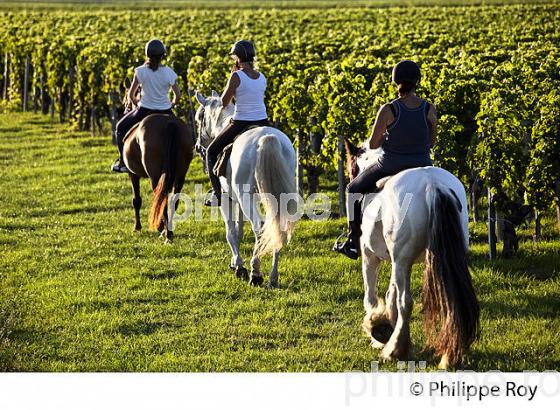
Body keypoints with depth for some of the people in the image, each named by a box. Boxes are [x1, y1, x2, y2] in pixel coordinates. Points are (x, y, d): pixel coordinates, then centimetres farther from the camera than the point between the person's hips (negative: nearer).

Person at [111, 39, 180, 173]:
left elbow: (131, 95, -4)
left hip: (144, 110, -1)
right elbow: (177, 95, -1)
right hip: (165, 111, 1)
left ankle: (122, 162, 21)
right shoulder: (169, 73, -8)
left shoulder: (140, 71, -11)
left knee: (121, 128, 22)